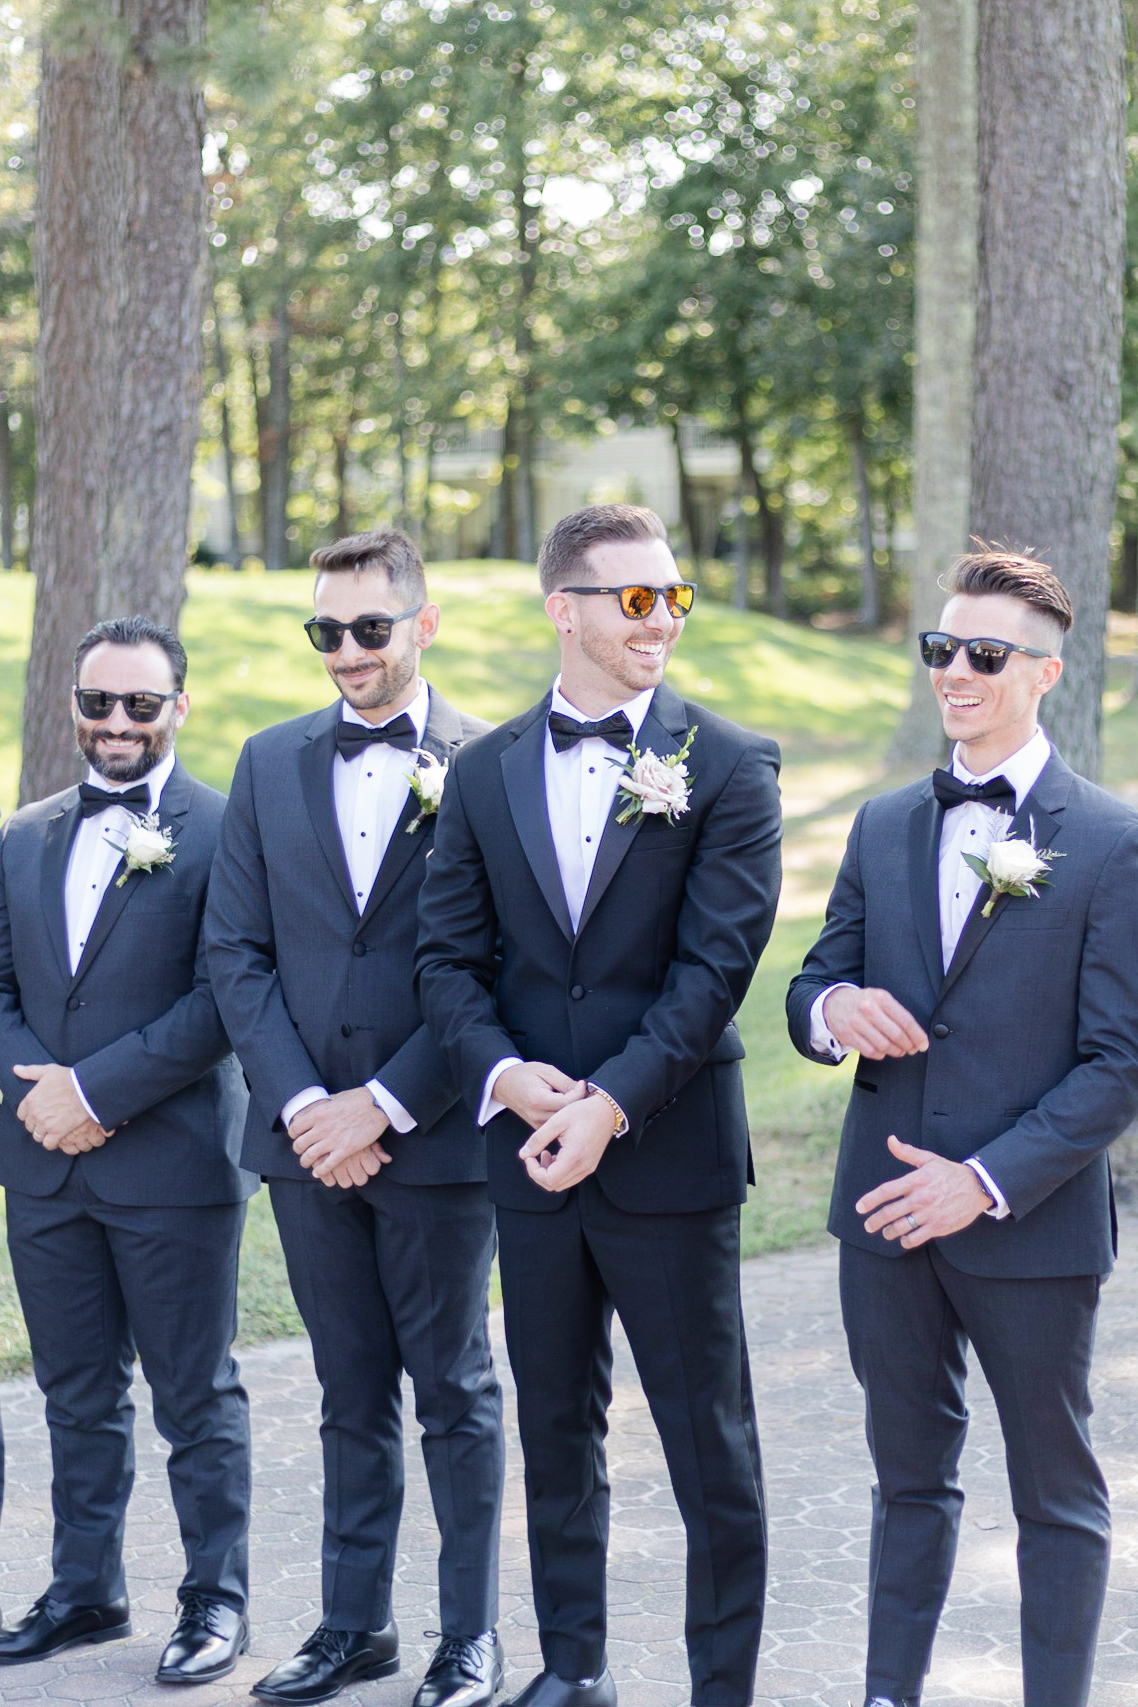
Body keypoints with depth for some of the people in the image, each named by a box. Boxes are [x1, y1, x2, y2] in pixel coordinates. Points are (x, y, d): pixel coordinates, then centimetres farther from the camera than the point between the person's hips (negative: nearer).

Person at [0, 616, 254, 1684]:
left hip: (173, 1161, -5)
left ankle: (215, 1599, 15)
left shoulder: (224, 833, -7)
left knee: (196, 1399, 4)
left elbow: (225, 999, -13)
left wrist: (94, 1089, -16)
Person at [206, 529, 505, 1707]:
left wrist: (384, 1106, -14)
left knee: (453, 1393, 7)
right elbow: (237, 953, 5)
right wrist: (301, 1105, -7)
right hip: (307, 1132, 4)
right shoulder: (271, 763, 8)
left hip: (434, 1135, -4)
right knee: (351, 1396, 14)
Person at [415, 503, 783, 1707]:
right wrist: (505, 1075, -12)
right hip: (530, 1154, 4)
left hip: (671, 1155, -4)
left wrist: (612, 1104, -18)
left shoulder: (728, 769, -5)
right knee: (555, 1426, 15)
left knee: (709, 1445, 2)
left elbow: (715, 965, -12)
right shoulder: (484, 773, 7)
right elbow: (448, 957, 5)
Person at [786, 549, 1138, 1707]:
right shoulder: (883, 826, 9)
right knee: (909, 1474, 16)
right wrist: (831, 1008, -13)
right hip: (886, 1216, 5)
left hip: (1030, 1223, -5)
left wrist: (987, 1181, -18)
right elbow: (815, 986, 13)